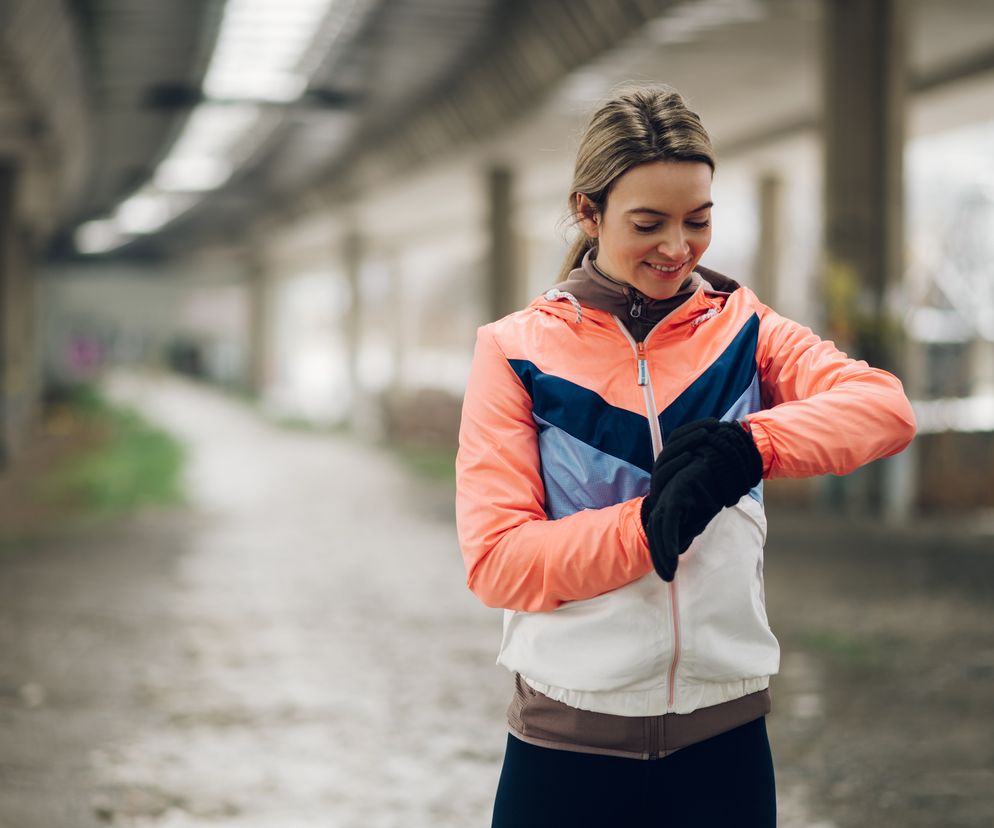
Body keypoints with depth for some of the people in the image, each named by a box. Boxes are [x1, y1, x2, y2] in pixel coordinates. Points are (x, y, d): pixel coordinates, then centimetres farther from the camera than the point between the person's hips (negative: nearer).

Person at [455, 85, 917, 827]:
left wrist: (749, 444, -31)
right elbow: (495, 561, -10)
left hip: (724, 739, 1)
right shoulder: (517, 351, -1)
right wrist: (650, 524, -24)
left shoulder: (742, 331, 3)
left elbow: (886, 408, -14)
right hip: (568, 744, -1)